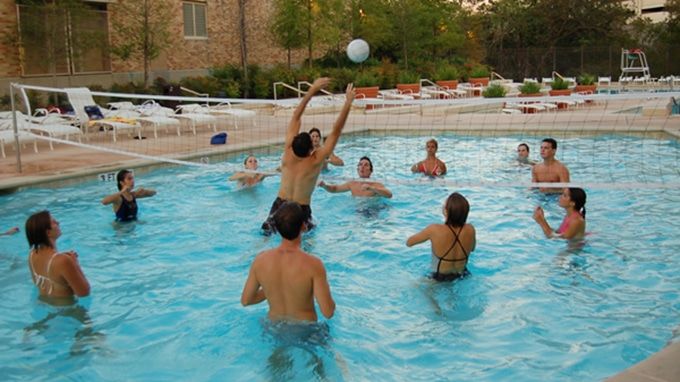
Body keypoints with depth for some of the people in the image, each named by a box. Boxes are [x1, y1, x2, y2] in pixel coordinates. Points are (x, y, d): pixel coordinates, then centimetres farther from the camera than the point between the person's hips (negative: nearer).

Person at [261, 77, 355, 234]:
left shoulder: (287, 153, -16)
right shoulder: (316, 161, -24)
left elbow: (296, 116, -11)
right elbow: (336, 132, -22)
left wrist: (312, 90, -10)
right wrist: (348, 102, -19)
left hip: (279, 206, 3)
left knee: (267, 234, 21)